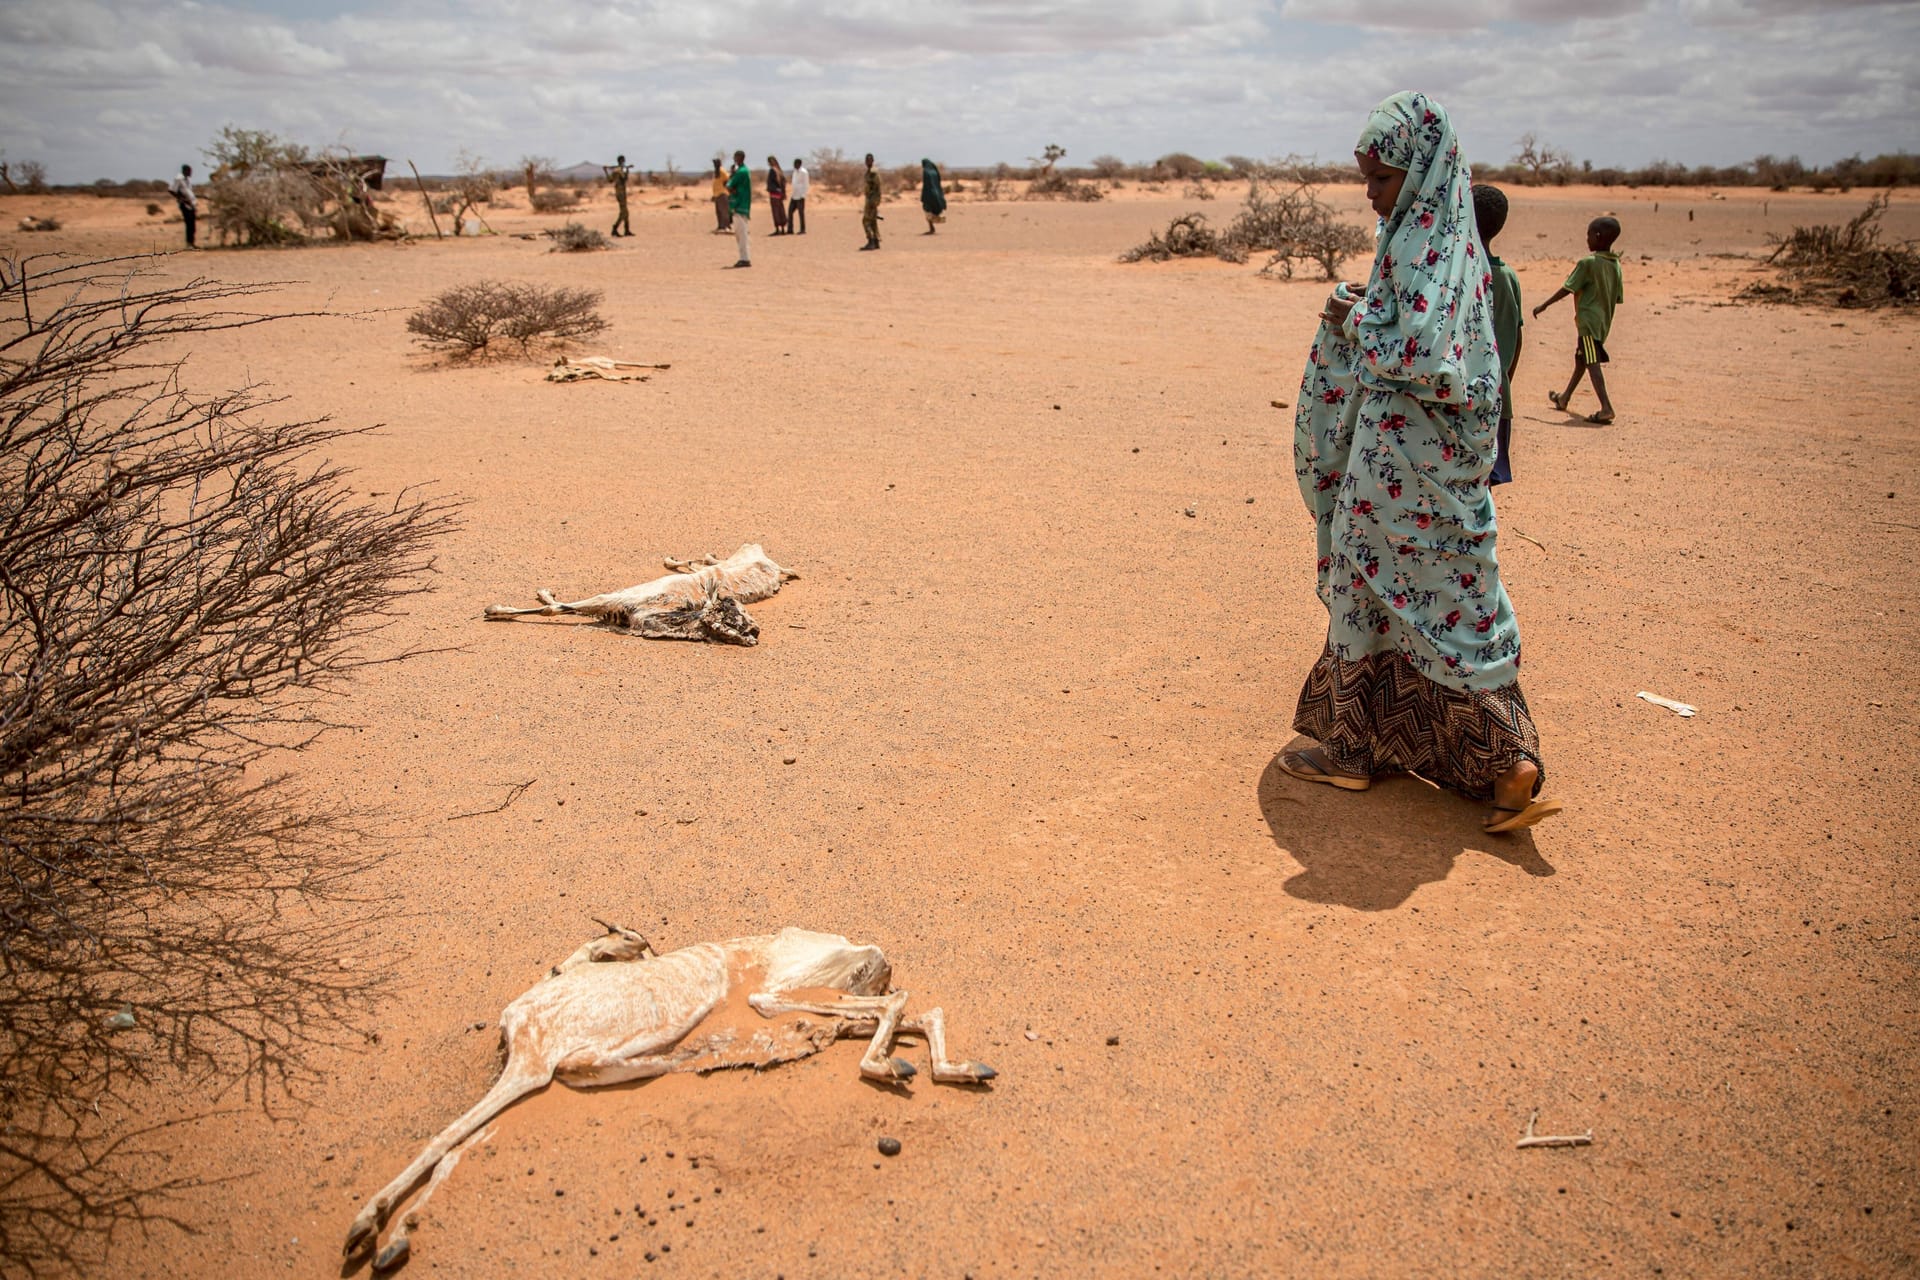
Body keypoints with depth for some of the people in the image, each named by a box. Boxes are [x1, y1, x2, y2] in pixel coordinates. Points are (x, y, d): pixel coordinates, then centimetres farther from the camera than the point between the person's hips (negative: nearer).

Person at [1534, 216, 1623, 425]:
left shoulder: (1587, 263, -13)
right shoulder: (1616, 266, 9)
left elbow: (1567, 289, -12)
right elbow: (1617, 298, 12)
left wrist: (1544, 306, -3)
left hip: (1588, 320, -9)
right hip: (1604, 320, 9)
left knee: (1592, 363, -14)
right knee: (1580, 359, 22)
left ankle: (1606, 407, -24)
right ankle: (1564, 398, 38)